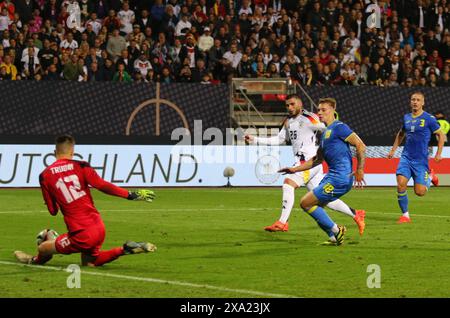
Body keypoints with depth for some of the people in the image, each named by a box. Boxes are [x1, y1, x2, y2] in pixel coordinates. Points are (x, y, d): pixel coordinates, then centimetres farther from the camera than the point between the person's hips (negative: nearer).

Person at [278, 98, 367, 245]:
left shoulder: (338, 127, -7)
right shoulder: (325, 132, 22)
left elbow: (360, 145, -14)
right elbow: (318, 159, 31)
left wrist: (359, 169, -18)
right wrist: (295, 169, 27)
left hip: (340, 177, -10)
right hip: (332, 176, 10)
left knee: (306, 203, -9)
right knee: (313, 206, 12)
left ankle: (335, 230, -2)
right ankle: (334, 238, 13)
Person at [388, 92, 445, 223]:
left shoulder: (429, 119, -6)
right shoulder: (406, 118, 9)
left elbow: (441, 135, 3)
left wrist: (439, 154, -6)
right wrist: (393, 150, 21)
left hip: (421, 160, -3)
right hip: (406, 157, 4)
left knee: (420, 192, -5)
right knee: (401, 184, -17)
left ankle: (429, 178, 30)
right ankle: (405, 215, -3)